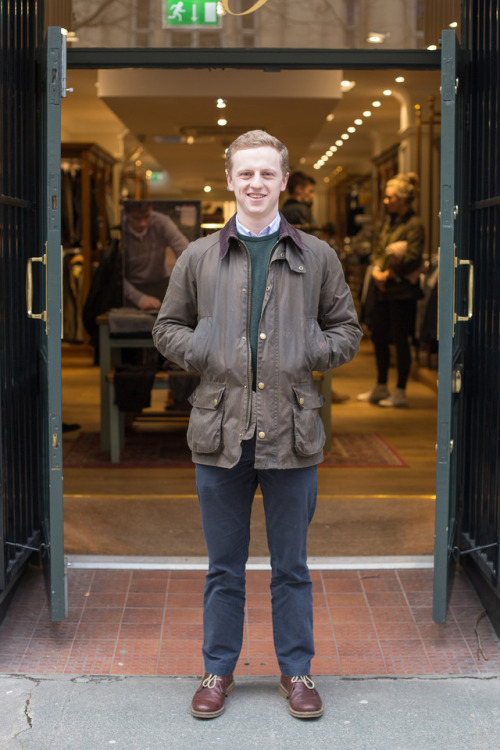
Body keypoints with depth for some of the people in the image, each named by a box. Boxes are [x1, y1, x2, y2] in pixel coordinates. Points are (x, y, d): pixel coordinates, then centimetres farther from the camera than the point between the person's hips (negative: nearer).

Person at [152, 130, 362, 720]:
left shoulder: (316, 257, 7)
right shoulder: (199, 257, 8)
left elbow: (347, 330, 12)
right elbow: (167, 327, 13)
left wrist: (313, 353, -7)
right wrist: (200, 352, -6)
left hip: (291, 431, 0)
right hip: (220, 430, 1)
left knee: (291, 565, 10)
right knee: (223, 565, 12)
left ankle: (296, 671, 25)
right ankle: (218, 670, 26)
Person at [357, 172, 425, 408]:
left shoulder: (414, 224, -11)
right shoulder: (389, 221, 14)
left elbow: (412, 258, -17)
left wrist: (389, 274, -14)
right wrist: (376, 271, -1)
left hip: (402, 289, -8)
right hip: (383, 289, 8)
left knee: (399, 339, -2)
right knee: (378, 335, 13)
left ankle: (400, 392, 7)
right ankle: (380, 388, 26)